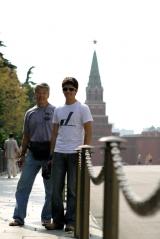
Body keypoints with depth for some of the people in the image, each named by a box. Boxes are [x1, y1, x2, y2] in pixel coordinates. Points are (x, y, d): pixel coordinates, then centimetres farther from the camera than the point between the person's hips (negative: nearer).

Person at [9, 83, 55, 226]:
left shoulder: (55, 111, 1)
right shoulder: (30, 113, 12)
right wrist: (22, 155, 15)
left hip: (49, 152, -3)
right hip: (32, 152, 3)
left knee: (50, 188, 4)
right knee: (23, 185, -2)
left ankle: (46, 218, 15)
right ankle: (19, 217, 1)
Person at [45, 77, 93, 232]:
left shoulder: (83, 109, 1)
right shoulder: (58, 110, 15)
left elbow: (88, 132, -4)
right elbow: (54, 133, 17)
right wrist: (51, 154, 11)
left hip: (75, 153, -4)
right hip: (59, 153, 5)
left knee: (73, 189, -1)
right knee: (56, 189, 4)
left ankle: (71, 222, 4)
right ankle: (57, 220, 12)